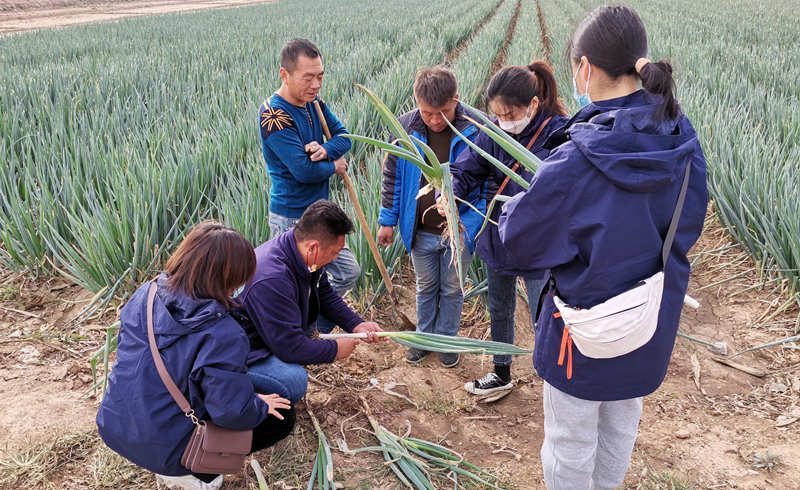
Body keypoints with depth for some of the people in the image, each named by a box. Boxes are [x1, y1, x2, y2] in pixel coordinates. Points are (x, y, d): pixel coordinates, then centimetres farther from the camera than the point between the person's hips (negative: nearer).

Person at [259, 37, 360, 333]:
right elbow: (303, 170, -27)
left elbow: (343, 136, 5)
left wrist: (326, 149, -18)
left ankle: (316, 331, 35)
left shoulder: (313, 102, 4)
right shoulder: (274, 115, -22)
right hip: (292, 218, -9)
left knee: (348, 273, 18)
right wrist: (334, 166, -7)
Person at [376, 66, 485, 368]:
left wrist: (475, 222, -14)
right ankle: (424, 337, 41)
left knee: (452, 289, 17)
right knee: (426, 287, 21)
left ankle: (446, 340, 38)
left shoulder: (476, 128, -16)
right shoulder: (405, 128, -8)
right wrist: (387, 220, 5)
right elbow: (392, 177, 3)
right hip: (420, 230, 2)